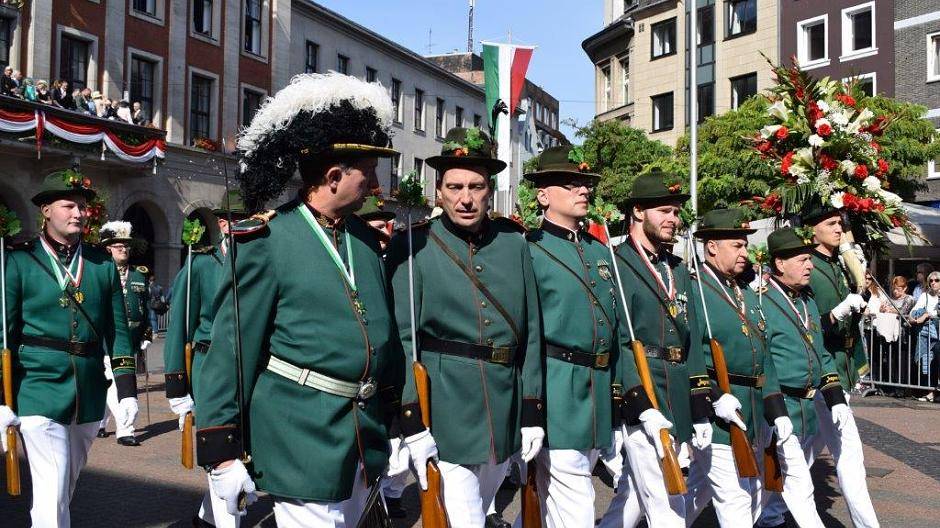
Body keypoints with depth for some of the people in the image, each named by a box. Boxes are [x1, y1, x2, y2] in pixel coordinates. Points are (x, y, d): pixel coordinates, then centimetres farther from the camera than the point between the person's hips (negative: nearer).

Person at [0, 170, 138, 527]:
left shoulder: (103, 264, 8)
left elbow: (118, 331, 8)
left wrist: (126, 390, 4)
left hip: (90, 391, 4)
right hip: (40, 390, -4)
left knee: (66, 484, 19)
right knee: (52, 492, -7)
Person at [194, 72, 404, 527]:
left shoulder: (366, 238, 9)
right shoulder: (265, 241, -10)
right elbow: (232, 348, -9)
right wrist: (223, 451, -8)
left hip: (366, 435, 7)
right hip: (302, 437, -7)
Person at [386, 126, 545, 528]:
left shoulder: (514, 244, 4)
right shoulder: (413, 248, -7)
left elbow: (531, 331, 5)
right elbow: (402, 339, -9)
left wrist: (533, 412, 3)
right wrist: (412, 422, -14)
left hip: (504, 412, 5)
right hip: (444, 410, -4)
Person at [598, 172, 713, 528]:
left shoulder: (678, 270, 16)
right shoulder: (616, 266, -8)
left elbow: (691, 340, 16)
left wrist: (701, 409, 11)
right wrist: (644, 407, -20)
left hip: (677, 399, 8)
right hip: (640, 402, -7)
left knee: (632, 498, 16)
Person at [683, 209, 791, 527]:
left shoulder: (747, 294, 16)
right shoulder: (692, 290, -11)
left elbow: (763, 356, 15)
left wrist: (777, 410, 9)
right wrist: (713, 398, -26)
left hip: (750, 416, 8)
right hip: (716, 413, -8)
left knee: (700, 487, 19)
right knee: (735, 500, -3)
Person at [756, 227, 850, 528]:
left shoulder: (808, 301, 12)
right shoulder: (761, 303, -15)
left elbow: (821, 354, 17)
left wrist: (836, 398, 9)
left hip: (810, 407, 9)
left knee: (788, 476, 20)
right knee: (797, 483, -5)